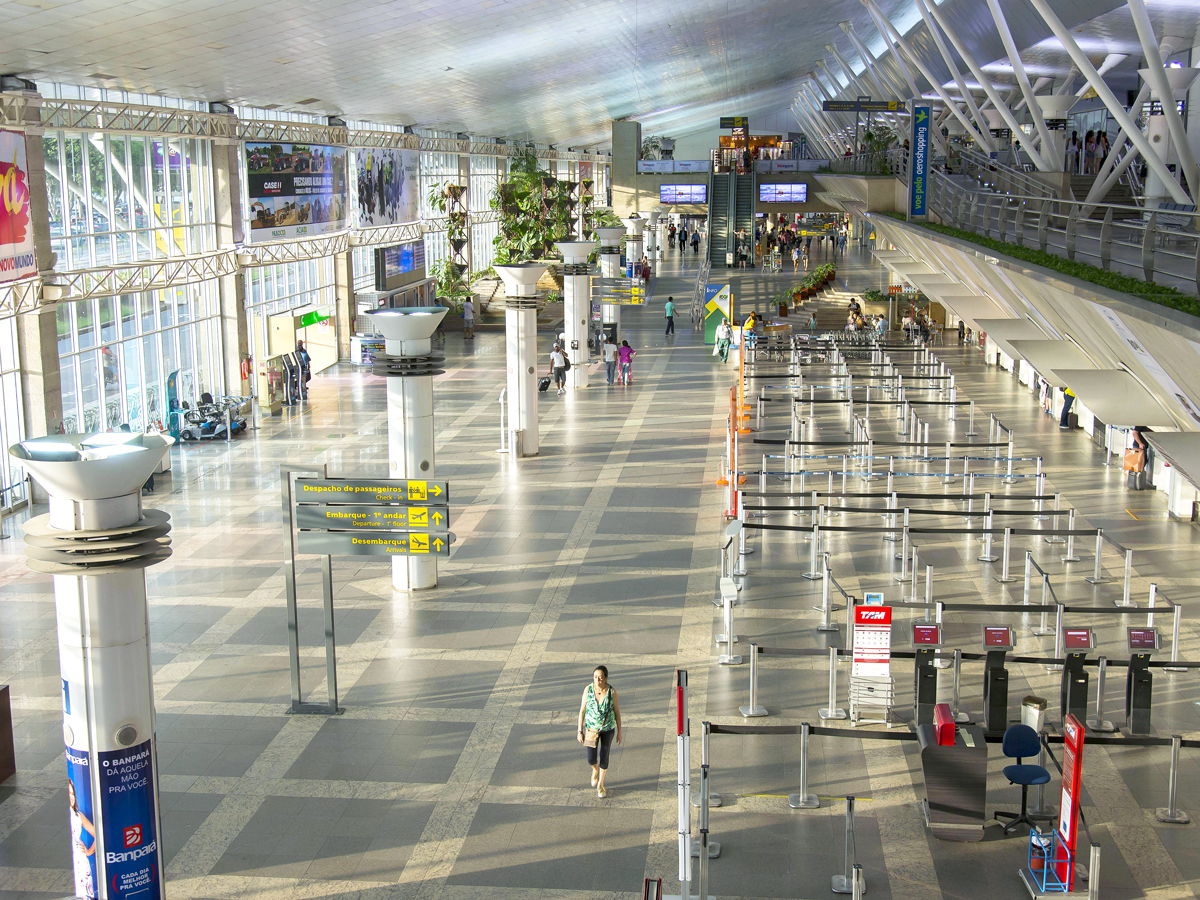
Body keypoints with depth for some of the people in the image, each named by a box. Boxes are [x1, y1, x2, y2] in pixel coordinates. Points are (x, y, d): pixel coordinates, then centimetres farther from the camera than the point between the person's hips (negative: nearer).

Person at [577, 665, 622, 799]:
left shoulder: (612, 691, -21)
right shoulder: (588, 689, -20)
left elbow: (617, 711, -8)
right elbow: (582, 710, -9)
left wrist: (619, 732, -2)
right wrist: (580, 731, -6)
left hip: (608, 728, -1)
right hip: (592, 728, 1)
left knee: (604, 757, 11)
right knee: (591, 759, 6)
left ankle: (600, 785, 35)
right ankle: (595, 770, 44)